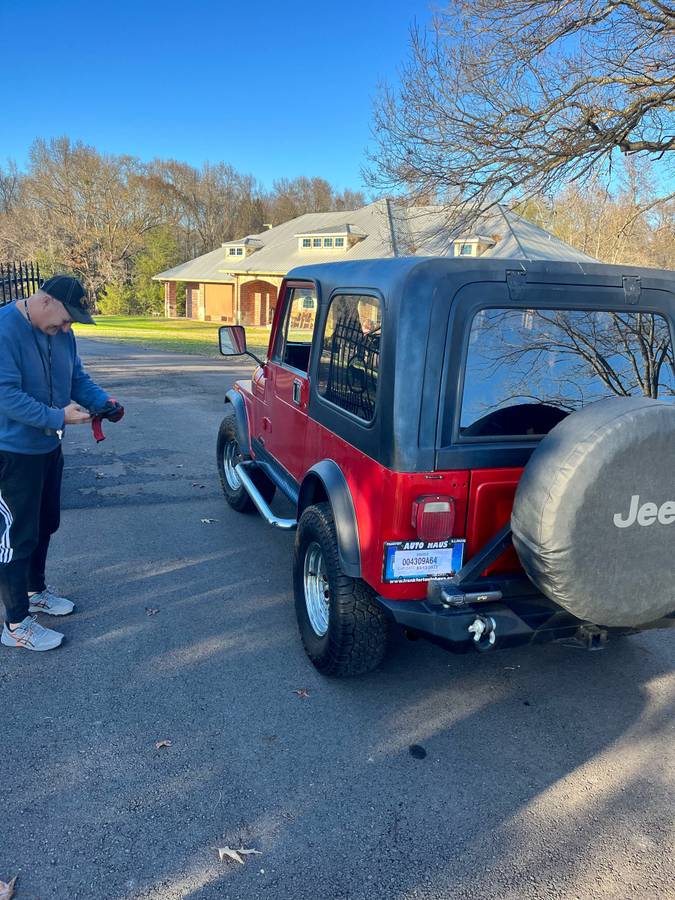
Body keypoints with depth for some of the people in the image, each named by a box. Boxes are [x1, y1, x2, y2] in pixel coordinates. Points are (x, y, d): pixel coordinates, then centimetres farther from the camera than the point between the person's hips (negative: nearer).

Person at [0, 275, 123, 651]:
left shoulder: (61, 333, 2)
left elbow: (78, 377, 10)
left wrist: (103, 400, -8)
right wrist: (59, 416, -31)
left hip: (49, 447, 8)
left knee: (45, 525, 21)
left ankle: (35, 591, 43)